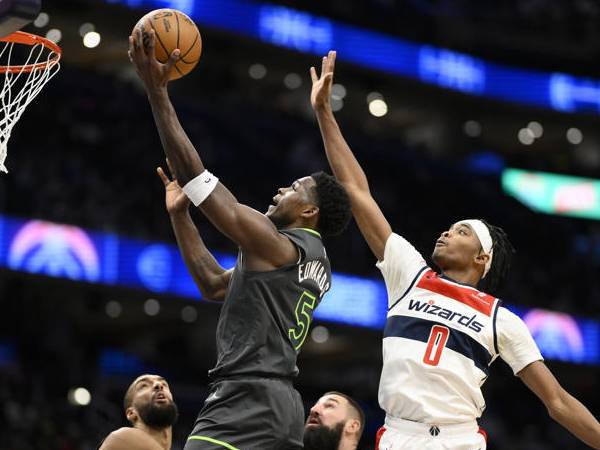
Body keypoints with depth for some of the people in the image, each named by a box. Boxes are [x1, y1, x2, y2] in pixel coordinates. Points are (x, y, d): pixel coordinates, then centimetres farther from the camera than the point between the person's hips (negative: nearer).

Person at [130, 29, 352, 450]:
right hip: (281, 404, 10)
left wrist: (157, 91, -7)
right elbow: (214, 283, 31)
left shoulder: (276, 245, -6)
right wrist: (178, 210, 31)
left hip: (247, 399, -10)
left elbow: (194, 173, -10)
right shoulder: (314, 263, 23)